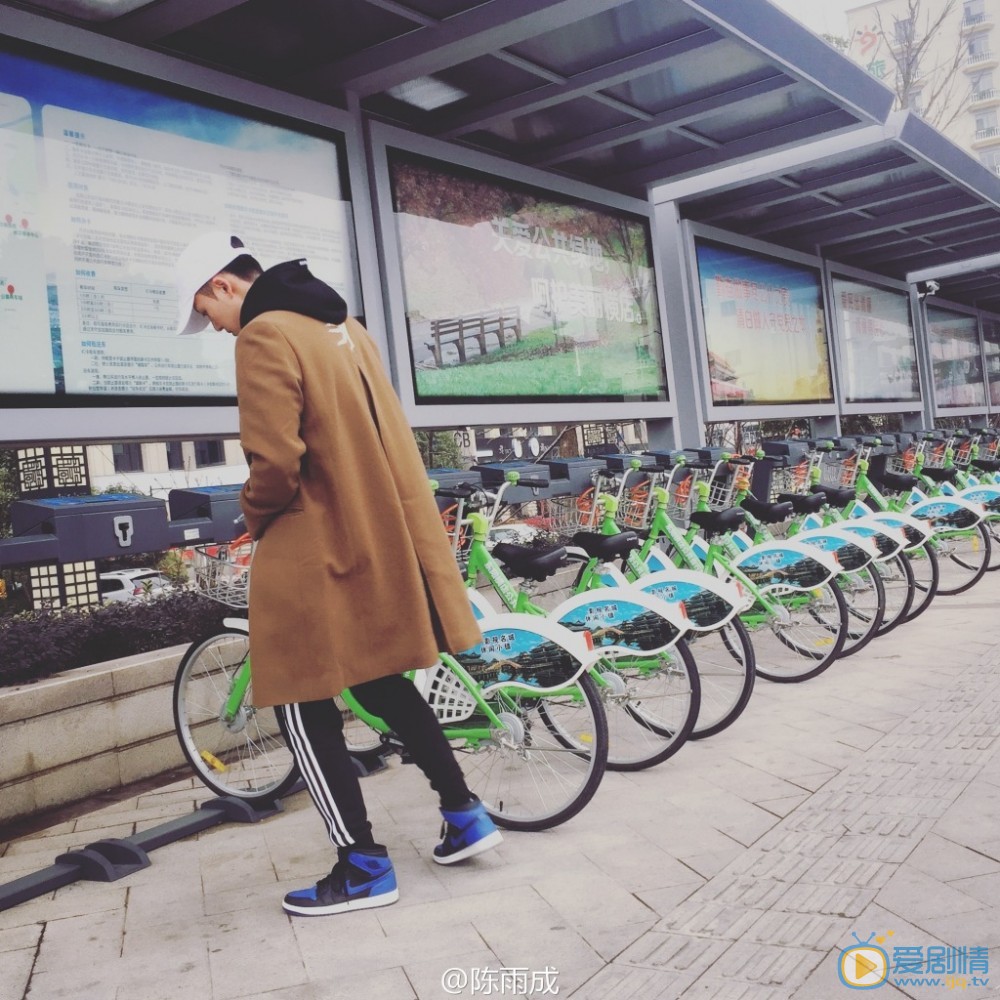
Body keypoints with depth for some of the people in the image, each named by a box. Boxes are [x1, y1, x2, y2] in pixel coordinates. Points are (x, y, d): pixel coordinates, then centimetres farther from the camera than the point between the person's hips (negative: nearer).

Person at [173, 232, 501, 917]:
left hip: (318, 550, -9)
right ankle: (464, 814, 27)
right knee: (381, 682, 22)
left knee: (303, 706, 6)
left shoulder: (264, 335, -13)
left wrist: (256, 519, -1)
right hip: (383, 538, 9)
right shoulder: (344, 325, 13)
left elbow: (275, 462, -20)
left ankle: (365, 868, 13)